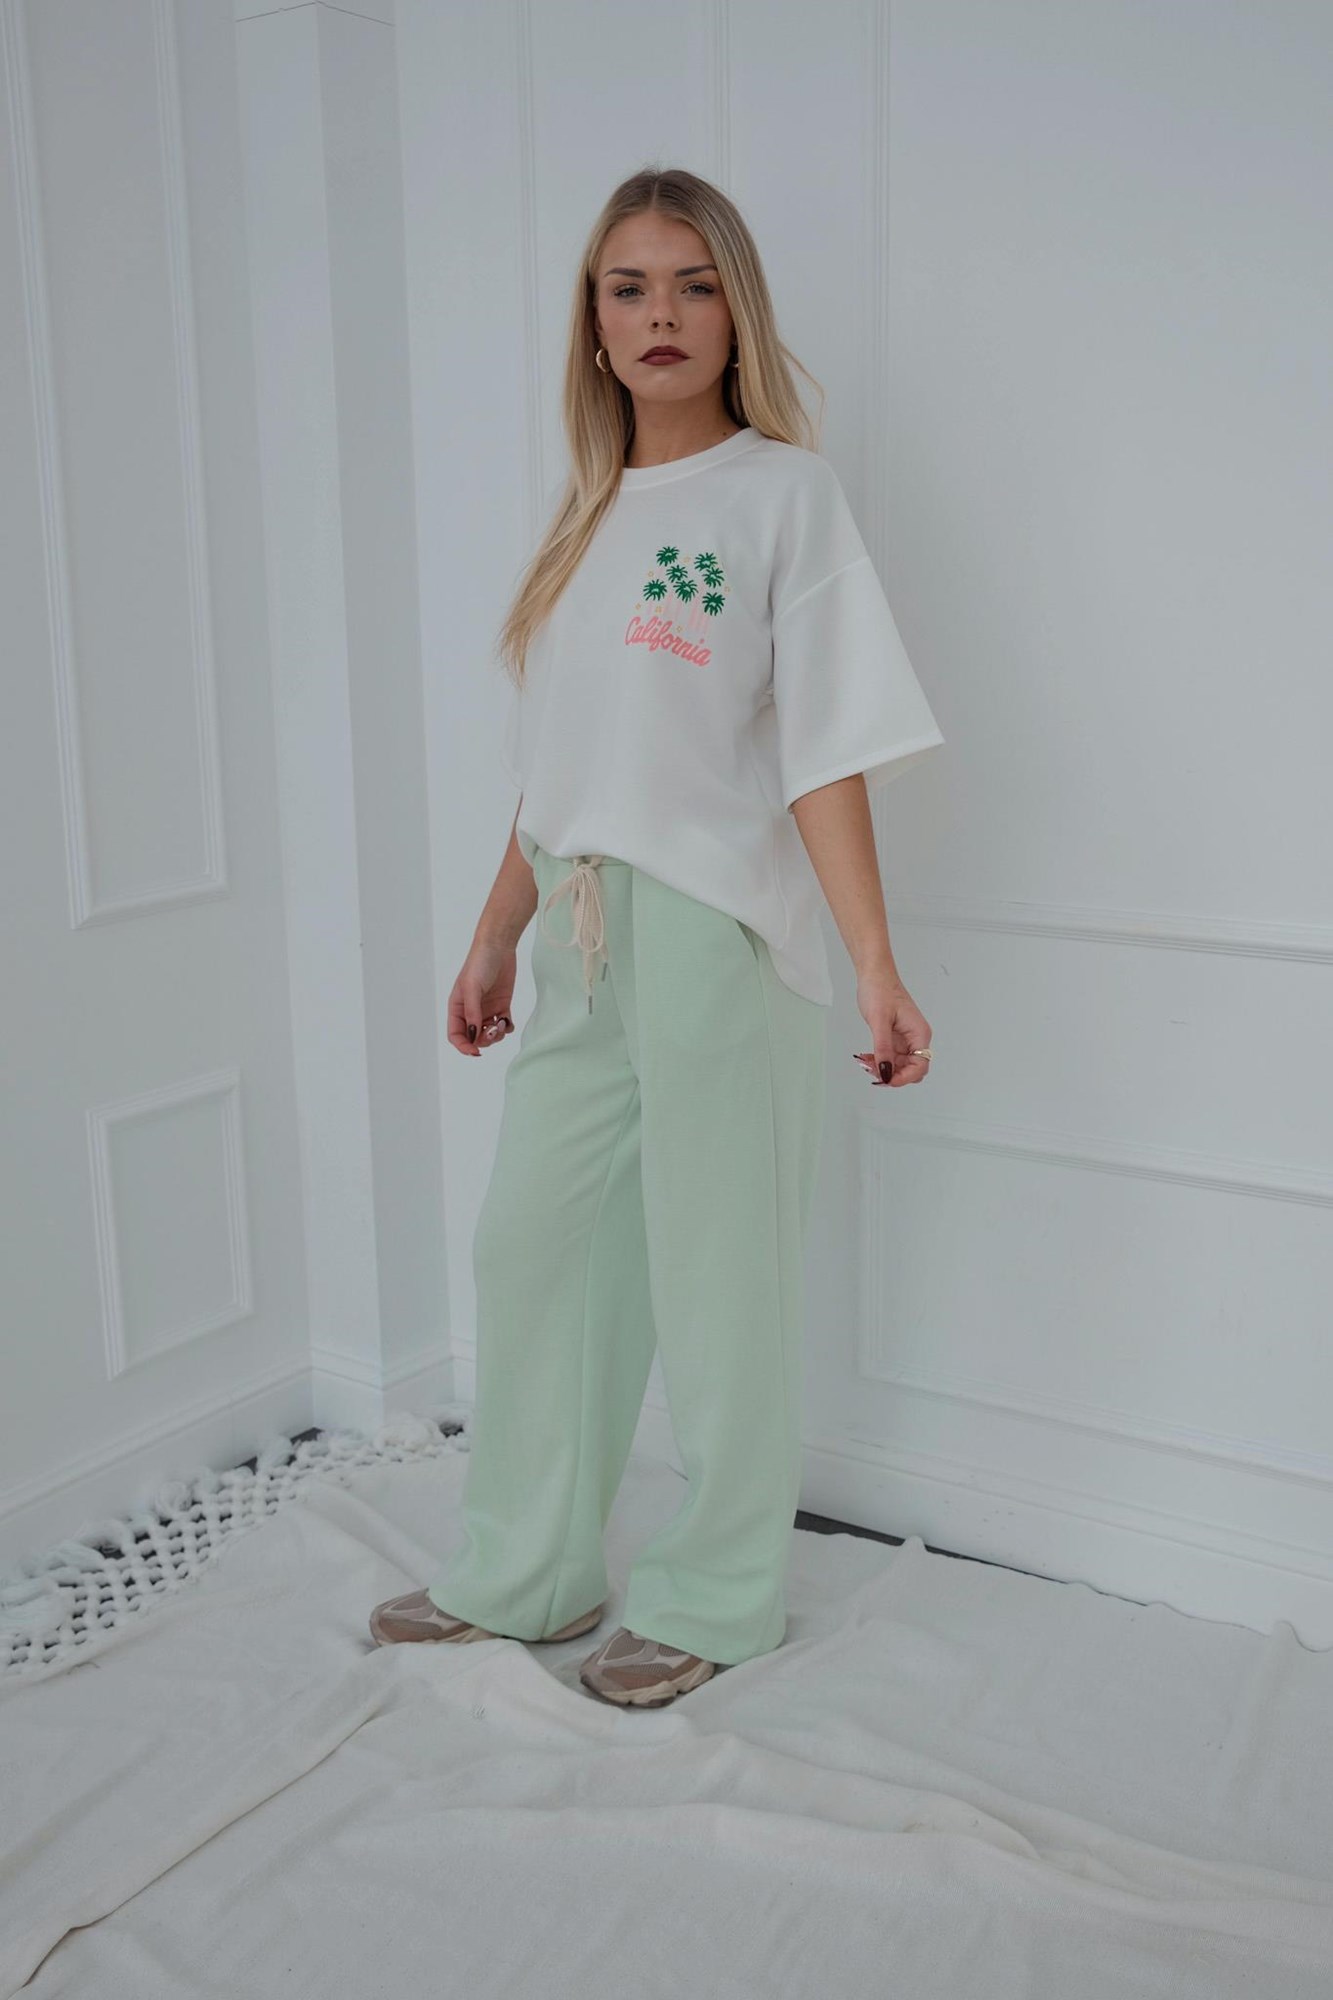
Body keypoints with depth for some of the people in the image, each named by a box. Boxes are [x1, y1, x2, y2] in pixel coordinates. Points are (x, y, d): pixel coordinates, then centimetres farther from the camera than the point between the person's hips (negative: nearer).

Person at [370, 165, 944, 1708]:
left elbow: (826, 754, -11)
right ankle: (521, 1575, 28)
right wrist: (495, 939, 19)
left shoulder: (782, 489, -2)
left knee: (716, 1277, 2)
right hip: (580, 941, 7)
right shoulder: (591, 513, 16)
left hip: (717, 932, -6)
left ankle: (713, 1600, 22)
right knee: (530, 1245, 11)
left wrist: (877, 970, -20)